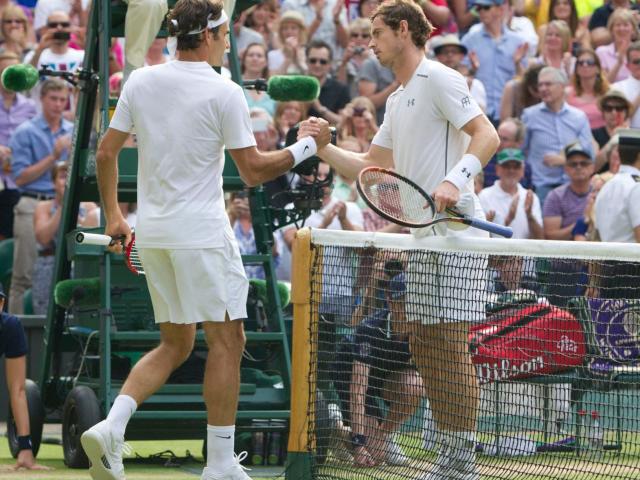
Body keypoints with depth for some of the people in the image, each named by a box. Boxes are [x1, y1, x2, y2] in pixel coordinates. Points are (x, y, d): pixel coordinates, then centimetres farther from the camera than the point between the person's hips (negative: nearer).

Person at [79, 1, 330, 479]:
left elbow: (106, 153, 8)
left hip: (152, 233, 6)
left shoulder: (140, 82, 5)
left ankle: (111, 427, -3)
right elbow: (253, 171, -9)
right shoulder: (224, 93, -10)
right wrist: (305, 147, 4)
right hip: (201, 233, -6)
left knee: (175, 344, 15)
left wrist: (113, 215, 19)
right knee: (227, 340, 3)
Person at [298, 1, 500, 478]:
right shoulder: (397, 100, 22)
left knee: (451, 344, -10)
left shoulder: (440, 80, -7)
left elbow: (487, 135, -16)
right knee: (423, 345, 8)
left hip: (455, 233, -10)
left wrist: (455, 179, -30)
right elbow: (373, 167, 26)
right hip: (421, 237, 10)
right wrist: (324, 147, 15)